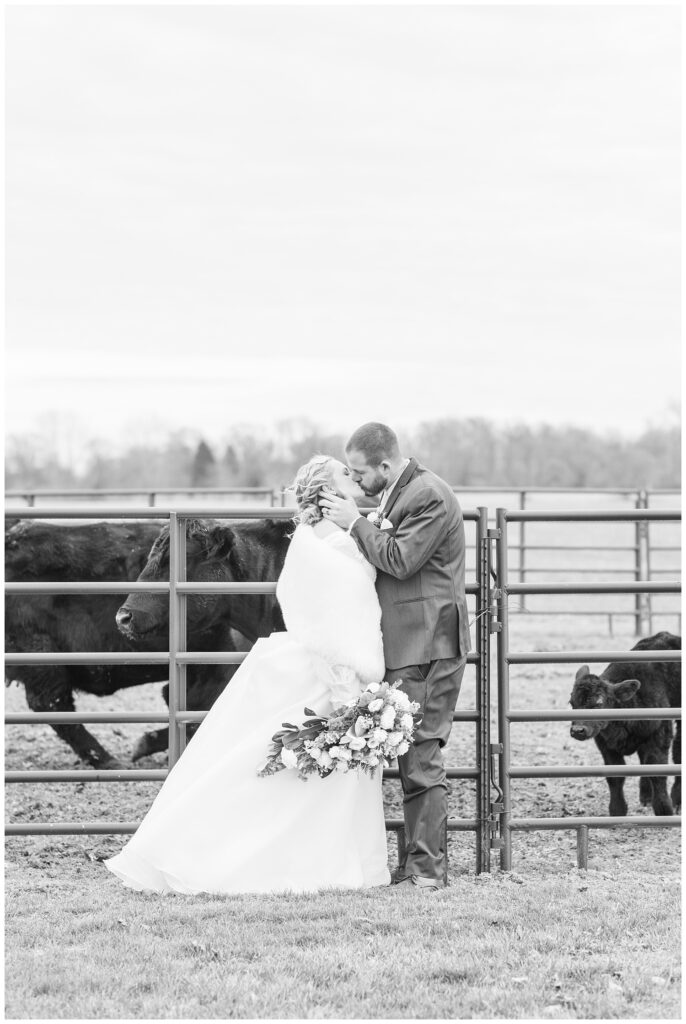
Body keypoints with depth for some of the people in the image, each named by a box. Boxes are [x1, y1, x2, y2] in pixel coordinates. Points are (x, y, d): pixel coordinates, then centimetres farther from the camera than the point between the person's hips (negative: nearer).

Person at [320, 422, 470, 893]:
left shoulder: (429, 496, -15)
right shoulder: (399, 492, 16)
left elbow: (399, 560, -21)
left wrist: (355, 522, -14)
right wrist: (353, 523, 8)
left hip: (428, 646, -10)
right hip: (407, 644, 10)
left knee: (421, 753, -8)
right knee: (413, 753, 11)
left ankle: (428, 867, -5)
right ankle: (418, 860, 15)